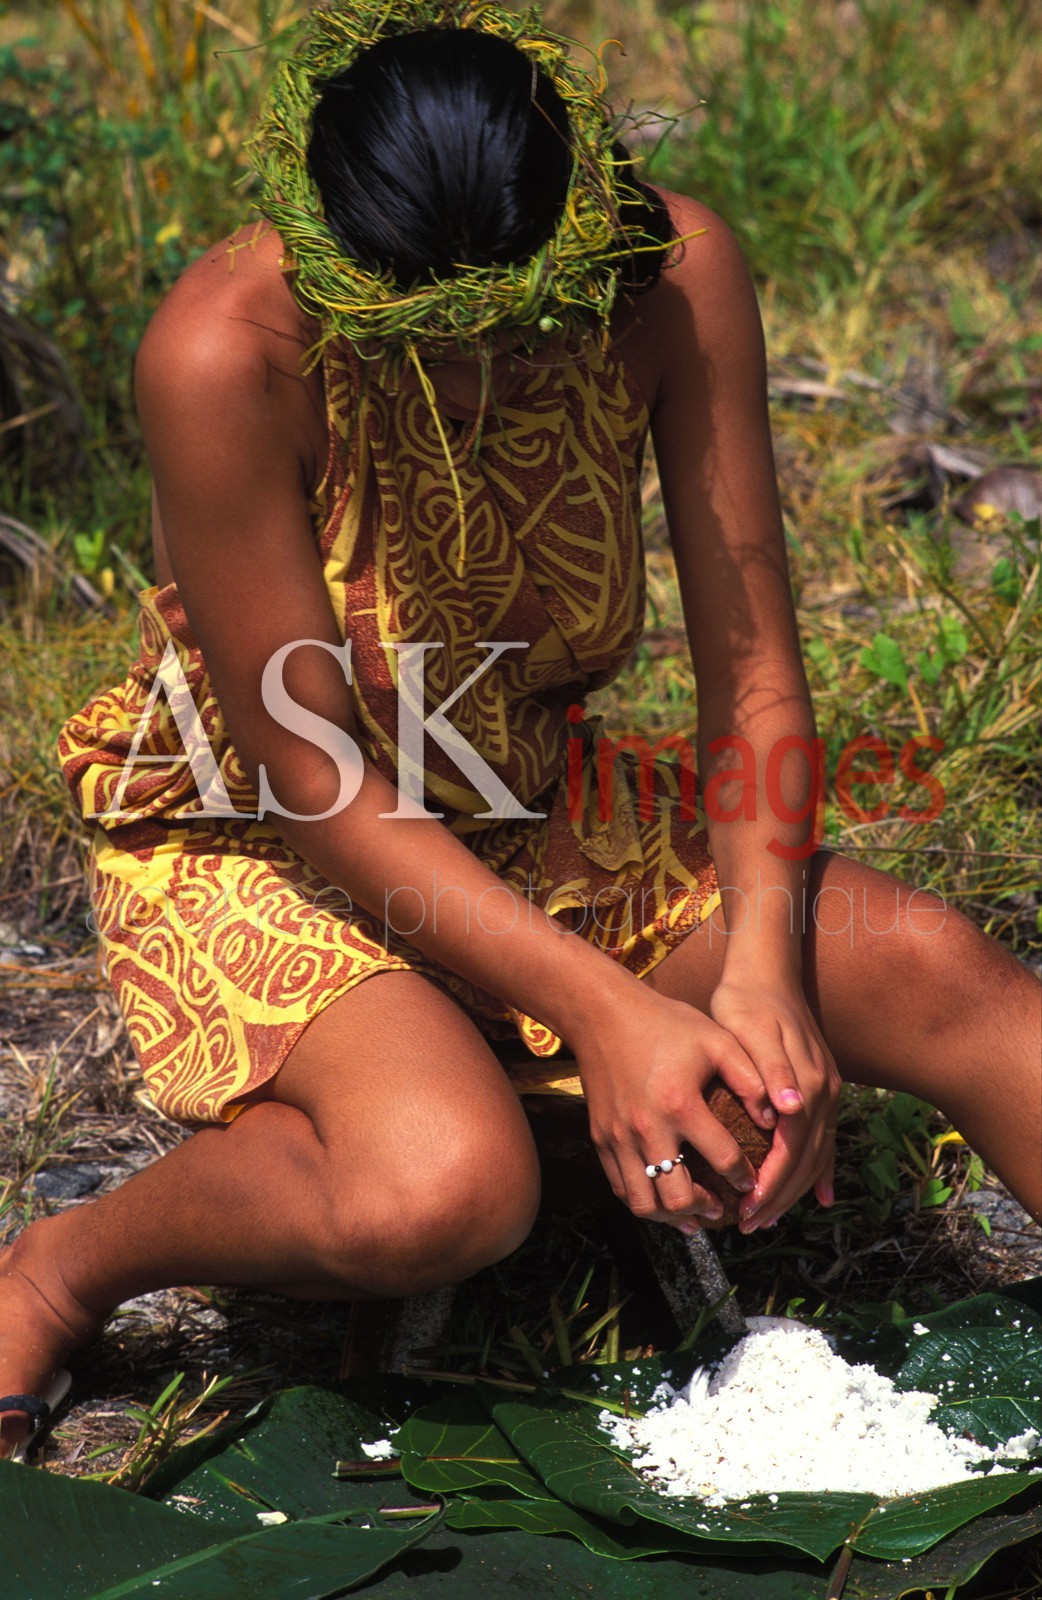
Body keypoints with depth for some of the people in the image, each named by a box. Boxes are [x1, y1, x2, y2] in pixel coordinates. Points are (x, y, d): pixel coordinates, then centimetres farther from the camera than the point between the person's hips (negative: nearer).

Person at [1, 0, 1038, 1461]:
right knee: (444, 1184, -34)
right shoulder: (226, 351, -28)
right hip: (260, 848, -4)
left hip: (539, 820, 4)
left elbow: (749, 652, -11)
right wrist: (598, 1007, -28)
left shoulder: (672, 271, -16)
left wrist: (762, 962, -24)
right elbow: (308, 771, -23)